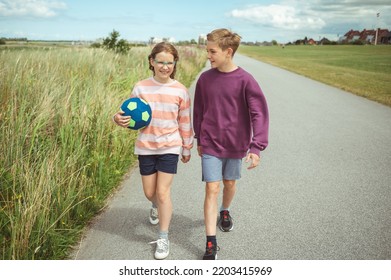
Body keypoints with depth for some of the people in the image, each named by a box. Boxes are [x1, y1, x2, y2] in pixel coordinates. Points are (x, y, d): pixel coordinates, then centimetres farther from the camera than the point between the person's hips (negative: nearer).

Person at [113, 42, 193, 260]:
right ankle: (157, 206, 51)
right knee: (150, 193, 12)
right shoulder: (141, 88, -5)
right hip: (146, 147, 2)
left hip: (170, 147, -2)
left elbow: (185, 123, 3)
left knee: (163, 192, -5)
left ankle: (163, 238, 12)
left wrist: (187, 148, 9)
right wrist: (120, 119, -24)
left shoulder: (180, 91, -5)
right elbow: (132, 115, -1)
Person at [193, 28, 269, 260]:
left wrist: (256, 147, -22)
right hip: (210, 145, 1)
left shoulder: (245, 80, -14)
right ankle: (211, 244, 3)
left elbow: (260, 114, -15)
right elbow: (199, 111, 7)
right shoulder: (205, 78, -4)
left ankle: (225, 212, 51)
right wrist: (199, 140, 12)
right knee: (212, 190, -3)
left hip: (236, 145, 0)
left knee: (230, 183, 19)